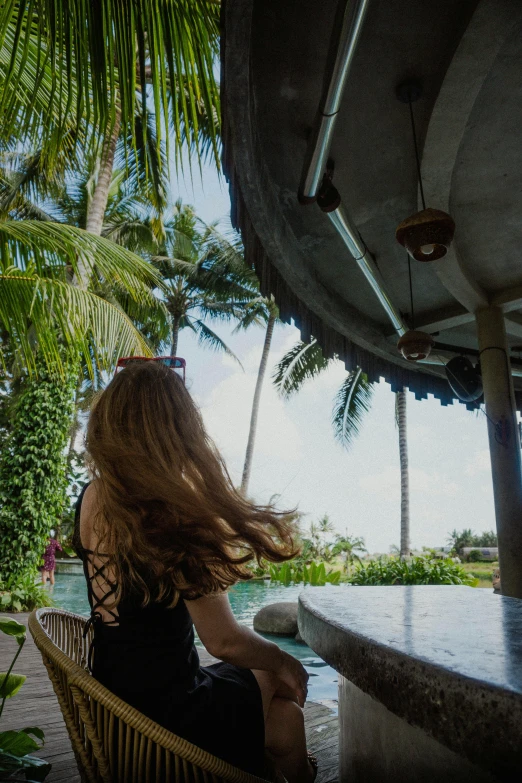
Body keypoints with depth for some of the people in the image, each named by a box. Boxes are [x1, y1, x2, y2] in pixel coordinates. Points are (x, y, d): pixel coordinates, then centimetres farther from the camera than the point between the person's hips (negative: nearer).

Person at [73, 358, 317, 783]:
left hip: (114, 691, 7)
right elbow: (224, 640, -24)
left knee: (267, 676, 23)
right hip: (164, 710, -6)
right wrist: (285, 661, -4)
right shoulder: (172, 513, -29)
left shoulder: (94, 497, -8)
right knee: (283, 688, 18)